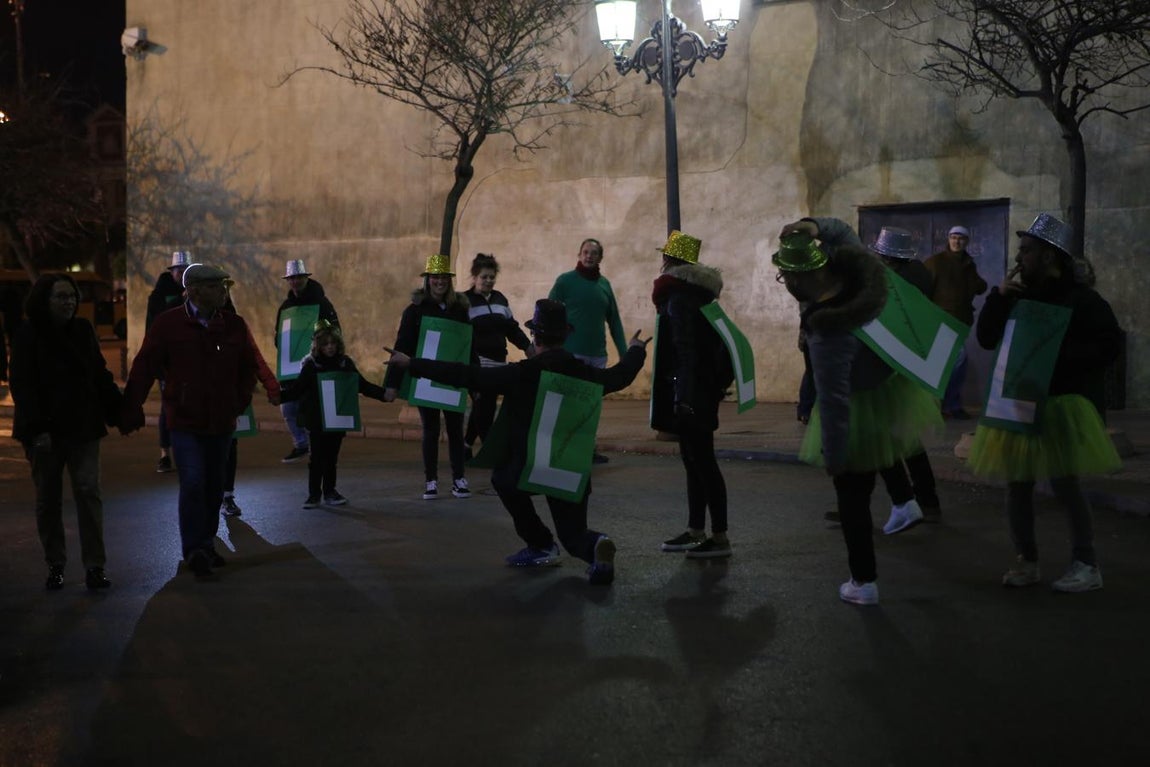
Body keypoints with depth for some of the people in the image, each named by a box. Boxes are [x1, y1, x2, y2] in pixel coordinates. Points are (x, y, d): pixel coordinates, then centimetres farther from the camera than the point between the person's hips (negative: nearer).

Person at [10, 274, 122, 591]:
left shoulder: (82, 330, 7)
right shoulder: (28, 335, -5)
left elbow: (100, 375, 14)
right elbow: (22, 386, -9)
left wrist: (118, 411, 8)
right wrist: (37, 428, -18)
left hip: (83, 427, 2)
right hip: (46, 431, -2)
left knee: (88, 491, -6)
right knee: (48, 499, 6)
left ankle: (94, 567, -4)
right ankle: (55, 566, 18)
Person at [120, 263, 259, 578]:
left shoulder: (235, 325, 3)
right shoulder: (168, 324, -7)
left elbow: (250, 367, 15)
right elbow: (144, 367, -5)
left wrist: (241, 401, 6)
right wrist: (130, 411, -6)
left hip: (221, 422, 4)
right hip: (185, 422, -4)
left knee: (214, 487, 12)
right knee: (193, 483, -14)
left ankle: (206, 546, 27)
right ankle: (194, 550, -4)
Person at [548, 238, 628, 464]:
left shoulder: (604, 284, 10)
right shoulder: (565, 280, -3)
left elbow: (614, 320, 11)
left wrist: (623, 352, 7)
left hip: (598, 355, 5)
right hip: (571, 353, -5)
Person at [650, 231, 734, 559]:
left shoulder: (678, 297, -14)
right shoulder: (695, 293, 15)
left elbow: (685, 349, -22)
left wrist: (684, 396, -25)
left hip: (690, 390, -10)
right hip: (701, 388, 10)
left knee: (702, 461, -6)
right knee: (694, 459, 13)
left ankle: (720, 537, -1)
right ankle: (696, 531, 20)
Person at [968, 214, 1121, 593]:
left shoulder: (1080, 299, -8)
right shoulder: (1017, 296, 7)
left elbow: (1108, 346, -9)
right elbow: (986, 339, 4)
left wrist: (1059, 355, -19)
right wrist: (999, 296, -7)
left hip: (1061, 403, -5)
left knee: (1064, 483, -6)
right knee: (1017, 483, 7)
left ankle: (1087, 565, 7)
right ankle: (1026, 560, 18)